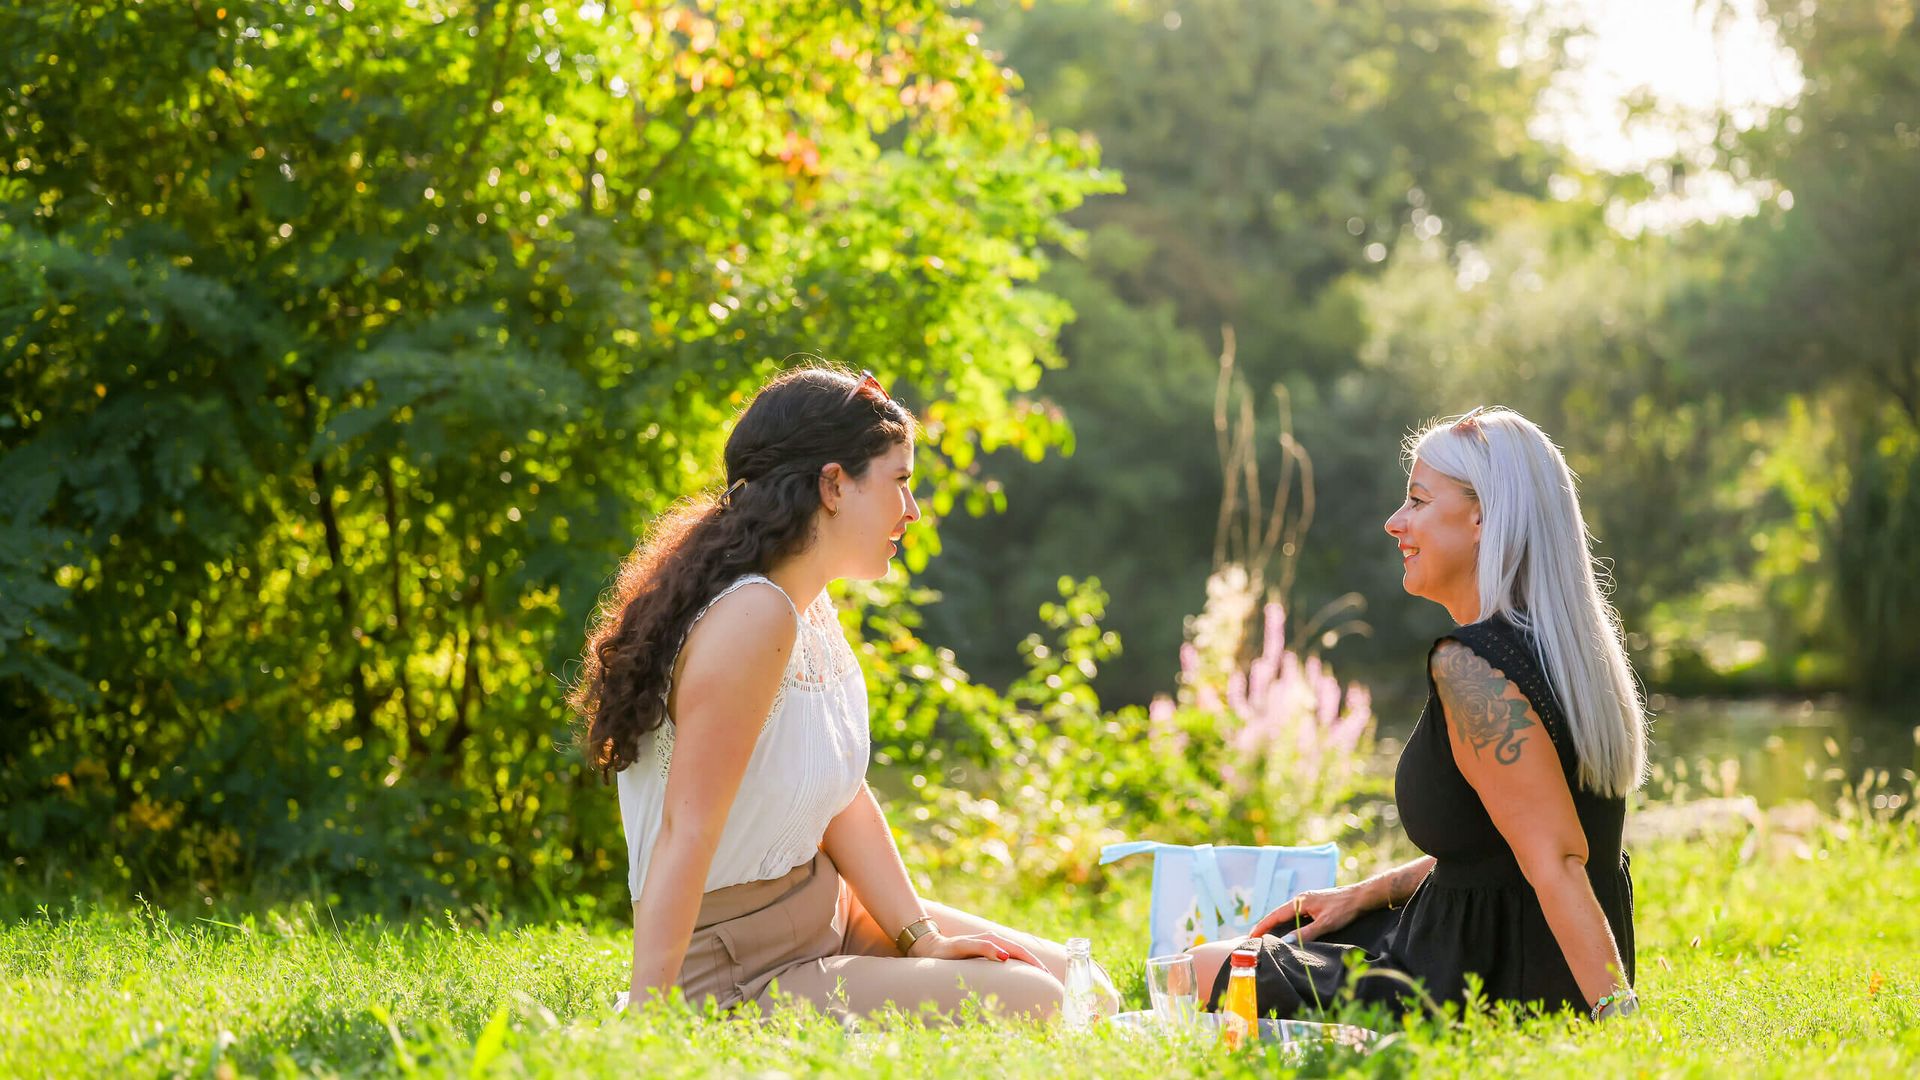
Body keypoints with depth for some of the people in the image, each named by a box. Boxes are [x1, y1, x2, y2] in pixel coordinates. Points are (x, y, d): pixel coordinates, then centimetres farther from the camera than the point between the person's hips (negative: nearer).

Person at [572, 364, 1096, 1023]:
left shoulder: (809, 608, 6)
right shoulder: (752, 618, -25)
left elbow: (844, 798, 8)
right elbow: (687, 831, -29)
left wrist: (921, 937, 1)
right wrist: (645, 1020, -32)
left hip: (824, 916, 10)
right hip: (740, 973, -10)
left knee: (1062, 975, 10)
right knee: (1031, 1005, -12)